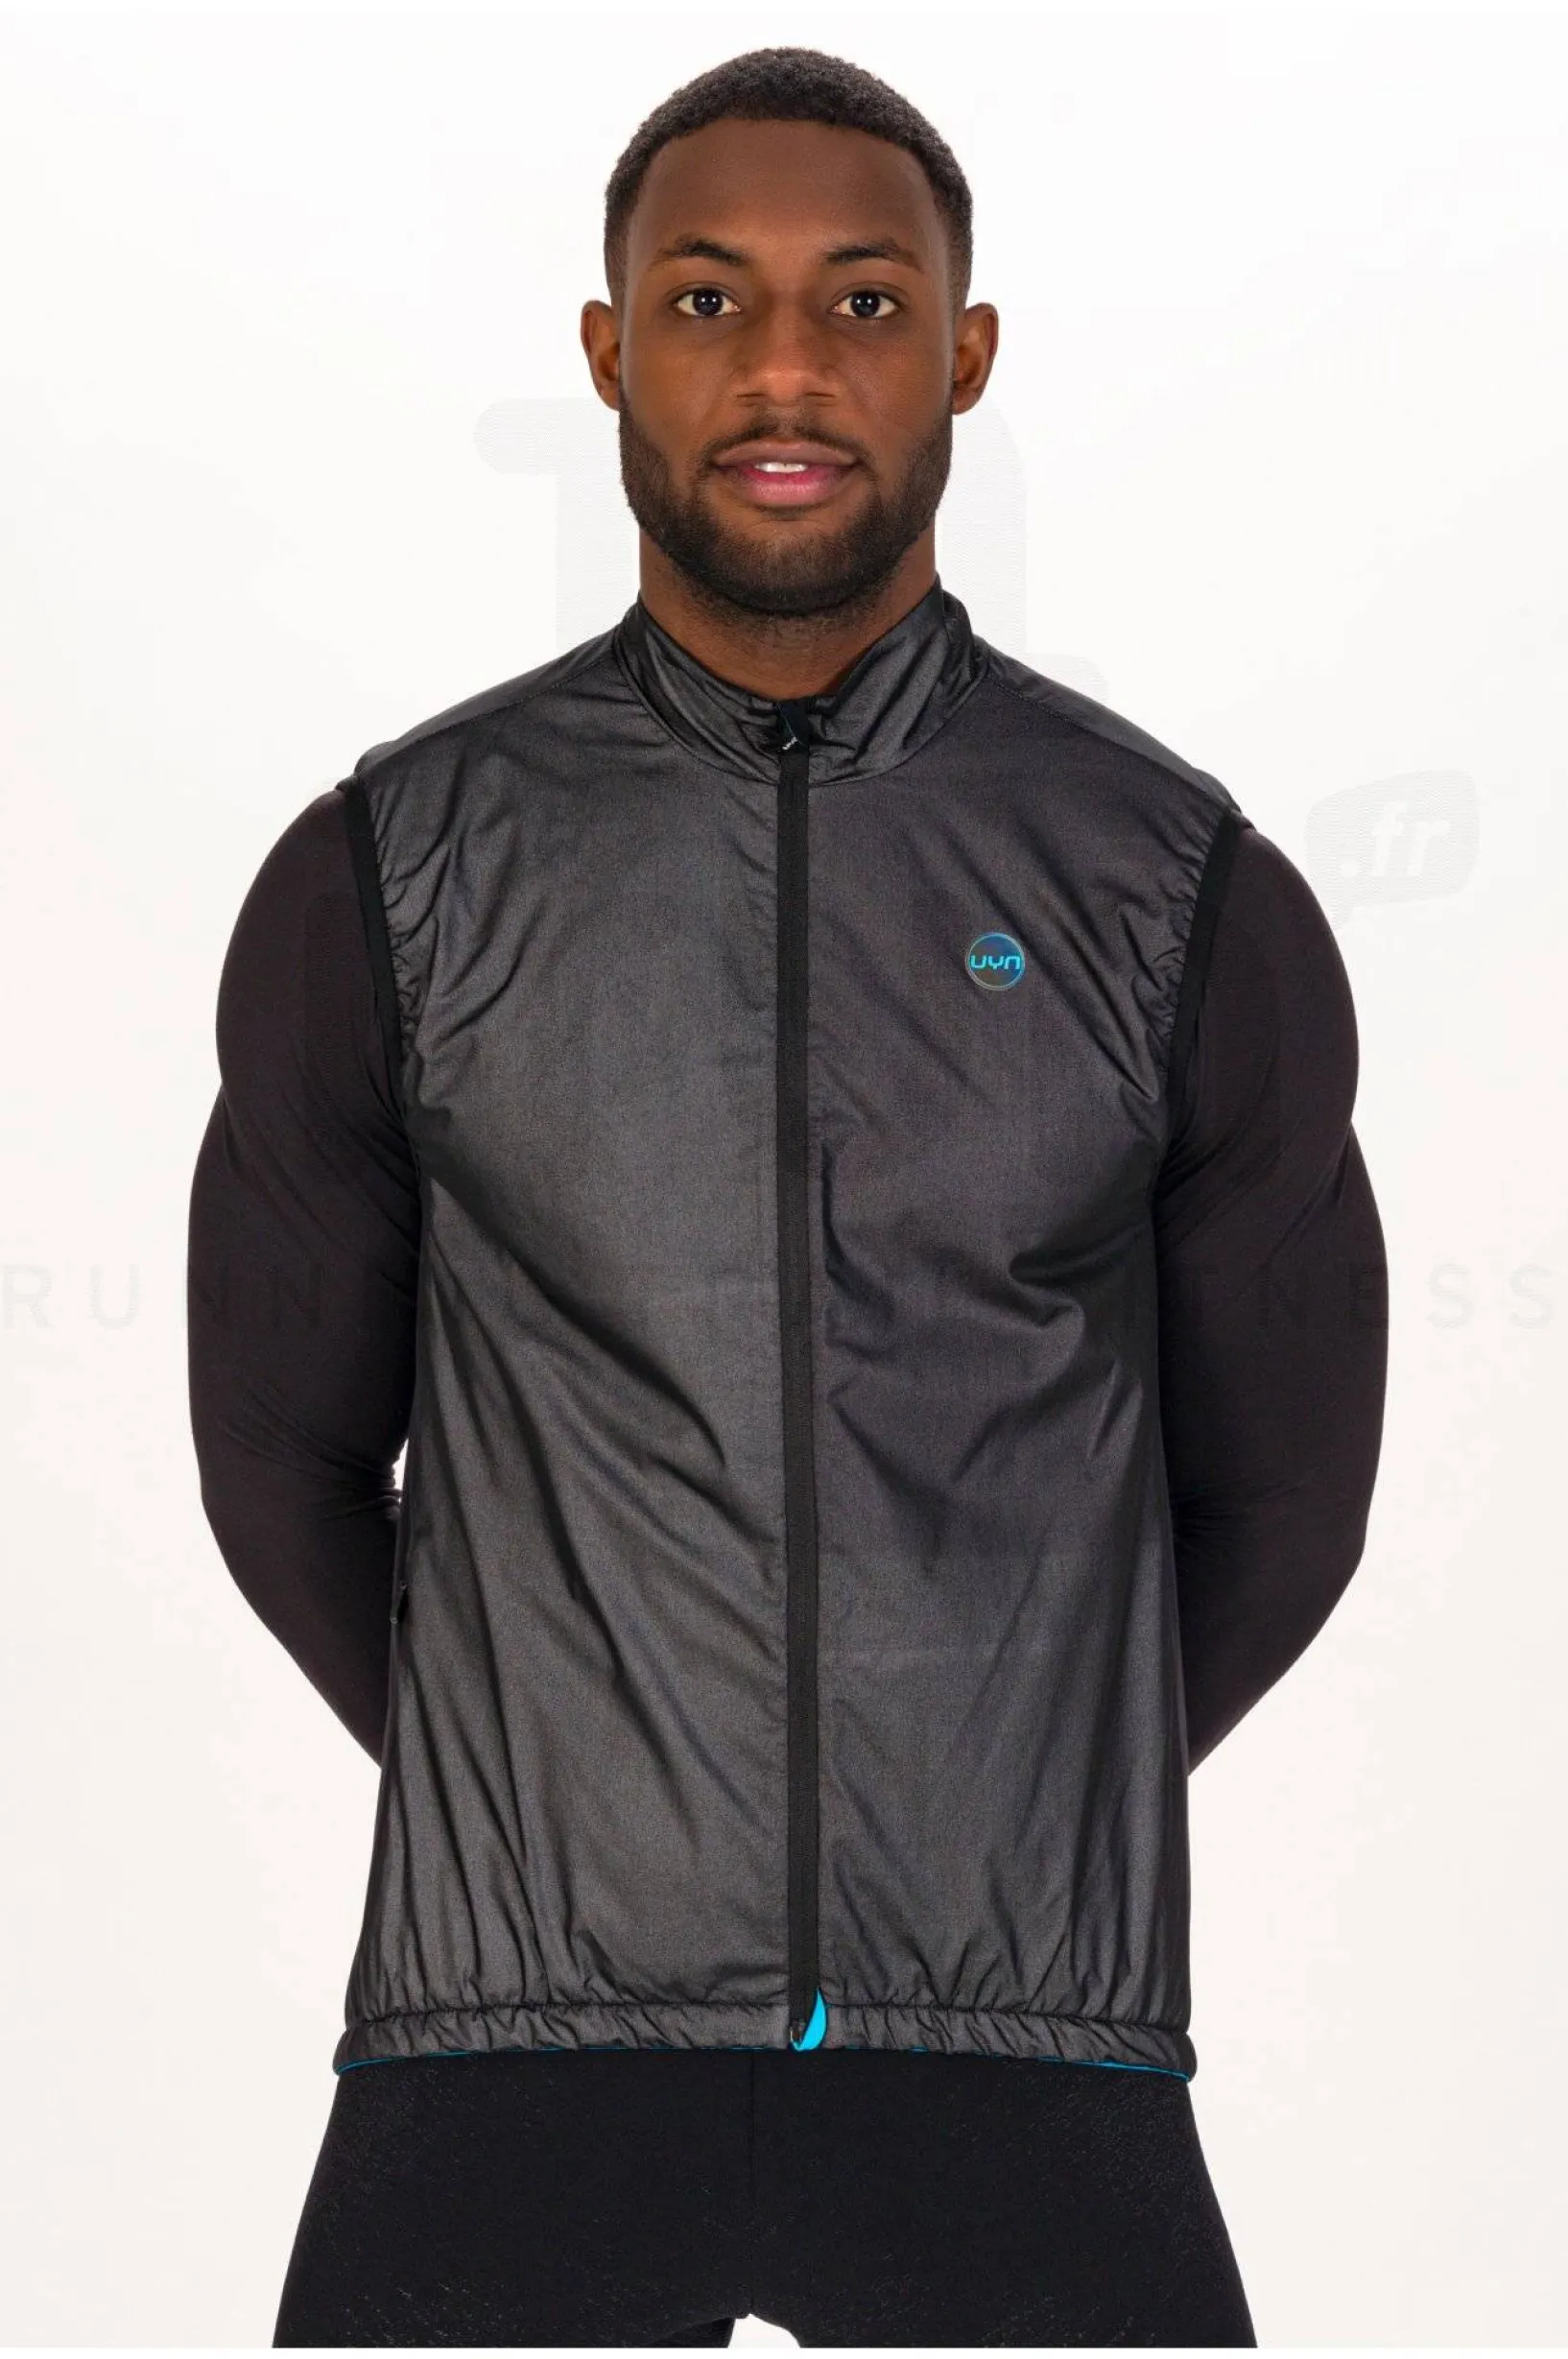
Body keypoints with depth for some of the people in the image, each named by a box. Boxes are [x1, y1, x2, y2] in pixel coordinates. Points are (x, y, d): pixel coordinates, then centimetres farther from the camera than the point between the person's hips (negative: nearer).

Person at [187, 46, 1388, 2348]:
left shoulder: (1190, 891, 2)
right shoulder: (391, 875, 2)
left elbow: (1282, 1487, 12)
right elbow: (282, 1453, 12)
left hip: (1027, 2061, 0)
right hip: (517, 2045, 0)